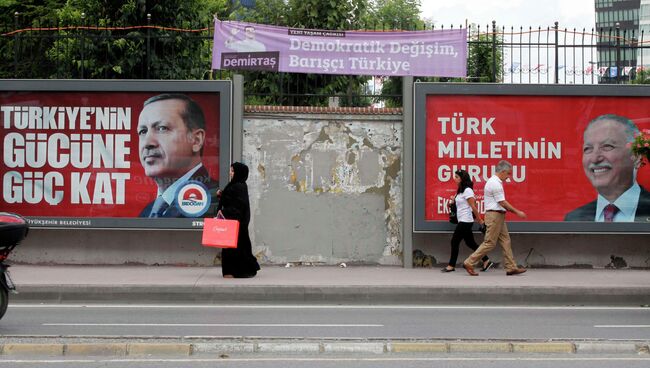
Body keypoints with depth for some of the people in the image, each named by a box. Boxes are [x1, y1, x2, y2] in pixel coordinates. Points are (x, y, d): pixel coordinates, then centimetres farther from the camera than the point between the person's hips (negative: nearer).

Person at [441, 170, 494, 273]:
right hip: (462, 221, 10)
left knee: (455, 241, -5)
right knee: (470, 243, 10)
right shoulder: (460, 191, 15)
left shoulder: (467, 190, -14)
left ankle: (451, 266, 1)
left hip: (465, 221, -10)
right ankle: (486, 261, 14)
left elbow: (473, 206, -15)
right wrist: (454, 200, 7)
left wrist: (480, 220, -14)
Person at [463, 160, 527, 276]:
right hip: (495, 215, -10)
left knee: (505, 241, 8)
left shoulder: (494, 181, 16)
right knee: (490, 243, -6)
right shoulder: (495, 183, -17)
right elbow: (503, 203, -18)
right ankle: (469, 263, -2)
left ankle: (511, 268, 9)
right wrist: (517, 212, -11)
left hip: (498, 216, 10)